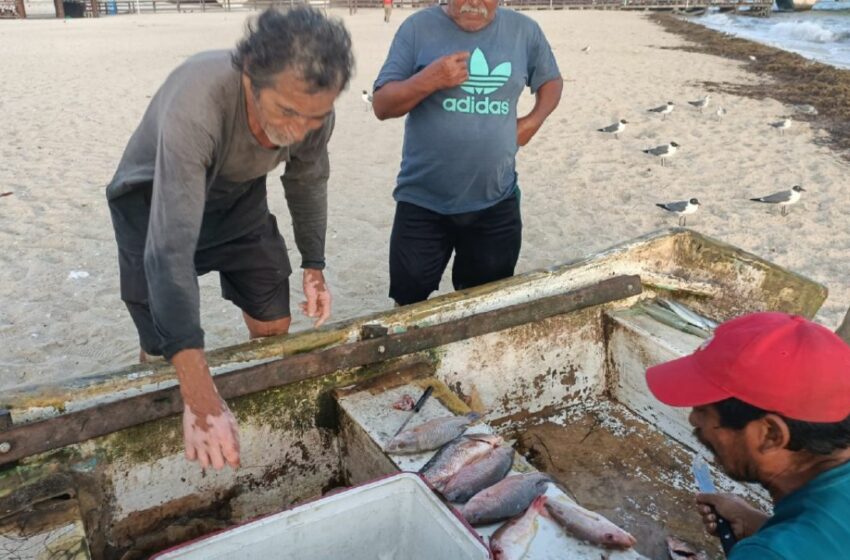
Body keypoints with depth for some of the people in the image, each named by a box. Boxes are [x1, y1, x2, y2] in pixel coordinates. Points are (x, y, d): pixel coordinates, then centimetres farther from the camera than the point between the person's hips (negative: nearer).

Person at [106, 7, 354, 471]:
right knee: (164, 351, -1)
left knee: (274, 328, 7)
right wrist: (200, 398, -51)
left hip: (239, 195, 5)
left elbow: (307, 181, -1)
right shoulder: (195, 106, -42)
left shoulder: (312, 109, -25)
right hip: (154, 198, -4)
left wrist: (314, 265, -1)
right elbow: (170, 252, -47)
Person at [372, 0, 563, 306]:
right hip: (422, 202, -2)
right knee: (410, 305, 9)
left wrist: (533, 121, 5)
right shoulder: (419, 27, -4)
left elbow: (551, 80, 22)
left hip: (496, 204, 2)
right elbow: (382, 105, -6)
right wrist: (429, 80, -22)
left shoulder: (524, 30, 4)